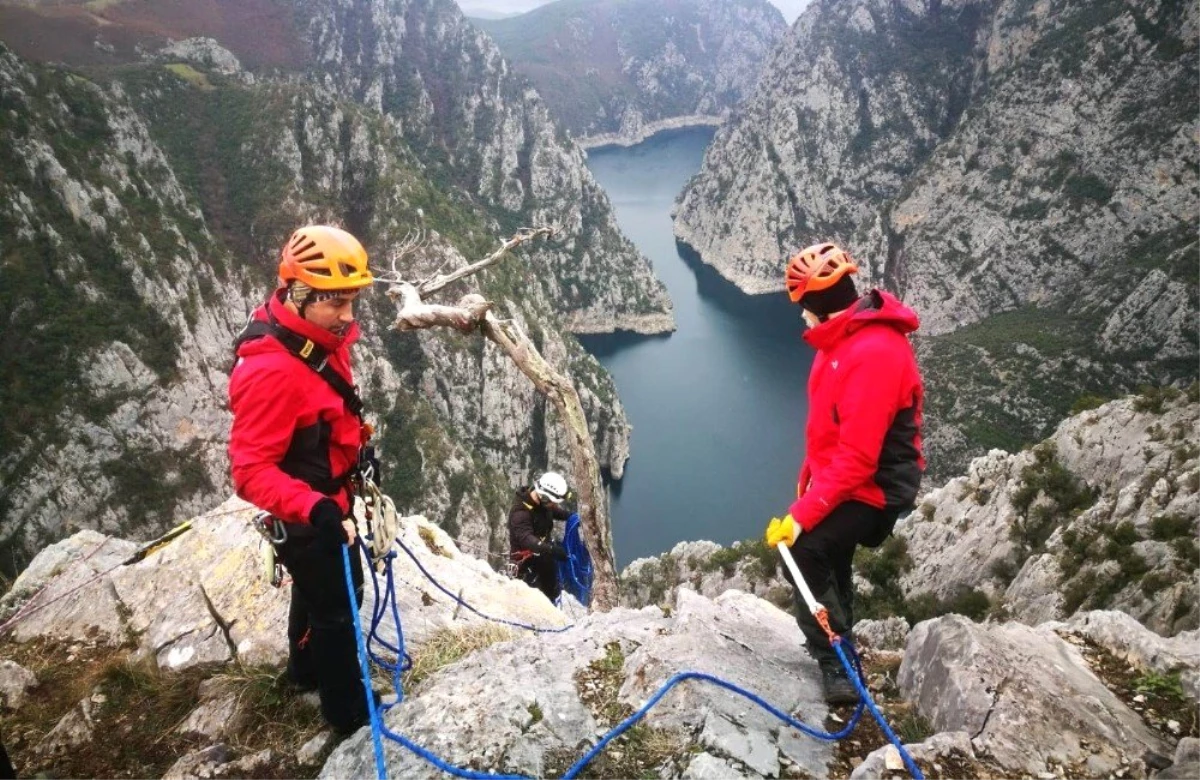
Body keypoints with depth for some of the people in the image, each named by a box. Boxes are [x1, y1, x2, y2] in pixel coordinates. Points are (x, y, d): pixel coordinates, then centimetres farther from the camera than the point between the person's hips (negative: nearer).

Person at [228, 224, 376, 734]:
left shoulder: (322, 338, -7)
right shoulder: (271, 370, -34)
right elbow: (250, 470, -33)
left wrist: (358, 454, 19)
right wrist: (315, 509, -45)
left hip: (327, 502, 9)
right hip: (306, 516, -9)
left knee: (315, 590, 29)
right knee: (337, 605, 8)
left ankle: (307, 668, 54)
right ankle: (348, 710, 30)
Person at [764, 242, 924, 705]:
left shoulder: (874, 353, -30)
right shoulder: (846, 337, 2)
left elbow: (857, 458, -33)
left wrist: (802, 514, -32)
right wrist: (809, 477, 15)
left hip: (873, 488, -10)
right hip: (840, 477, 10)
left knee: (803, 551, -19)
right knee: (829, 560, 24)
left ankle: (838, 666, -2)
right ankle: (835, 649, 49)